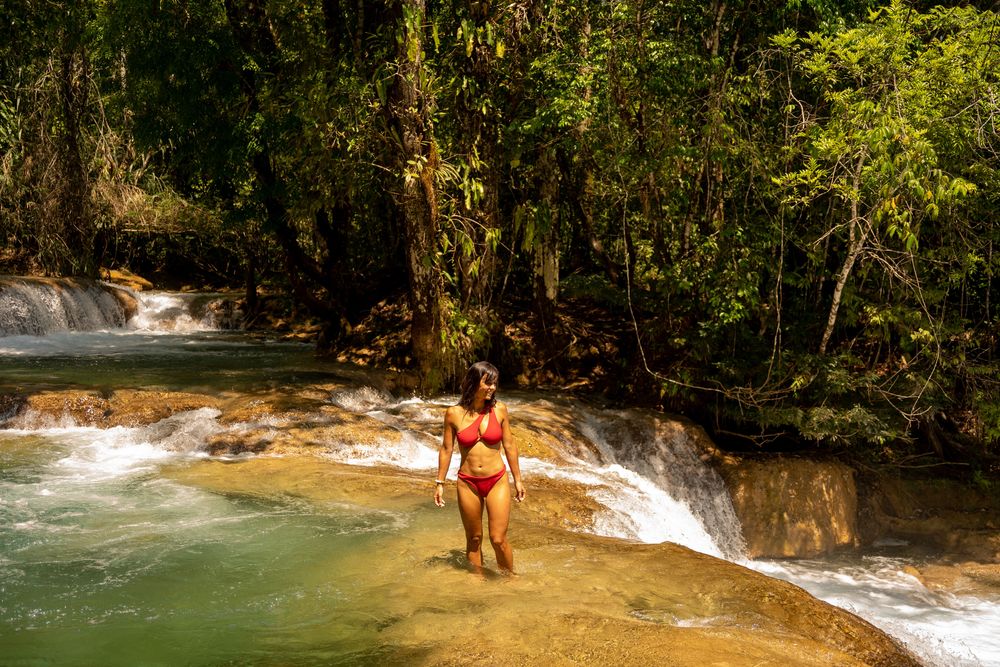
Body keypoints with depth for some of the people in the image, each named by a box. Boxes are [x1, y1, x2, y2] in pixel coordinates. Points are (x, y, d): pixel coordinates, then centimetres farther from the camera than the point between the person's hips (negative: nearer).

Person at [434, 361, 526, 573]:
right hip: (468, 484, 1)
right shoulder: (454, 414, -5)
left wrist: (518, 480, 9)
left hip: (497, 481, 0)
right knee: (474, 539, 12)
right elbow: (446, 449, 5)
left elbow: (509, 446, 5)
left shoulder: (499, 410, -4)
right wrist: (440, 483, 6)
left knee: (498, 539, -3)